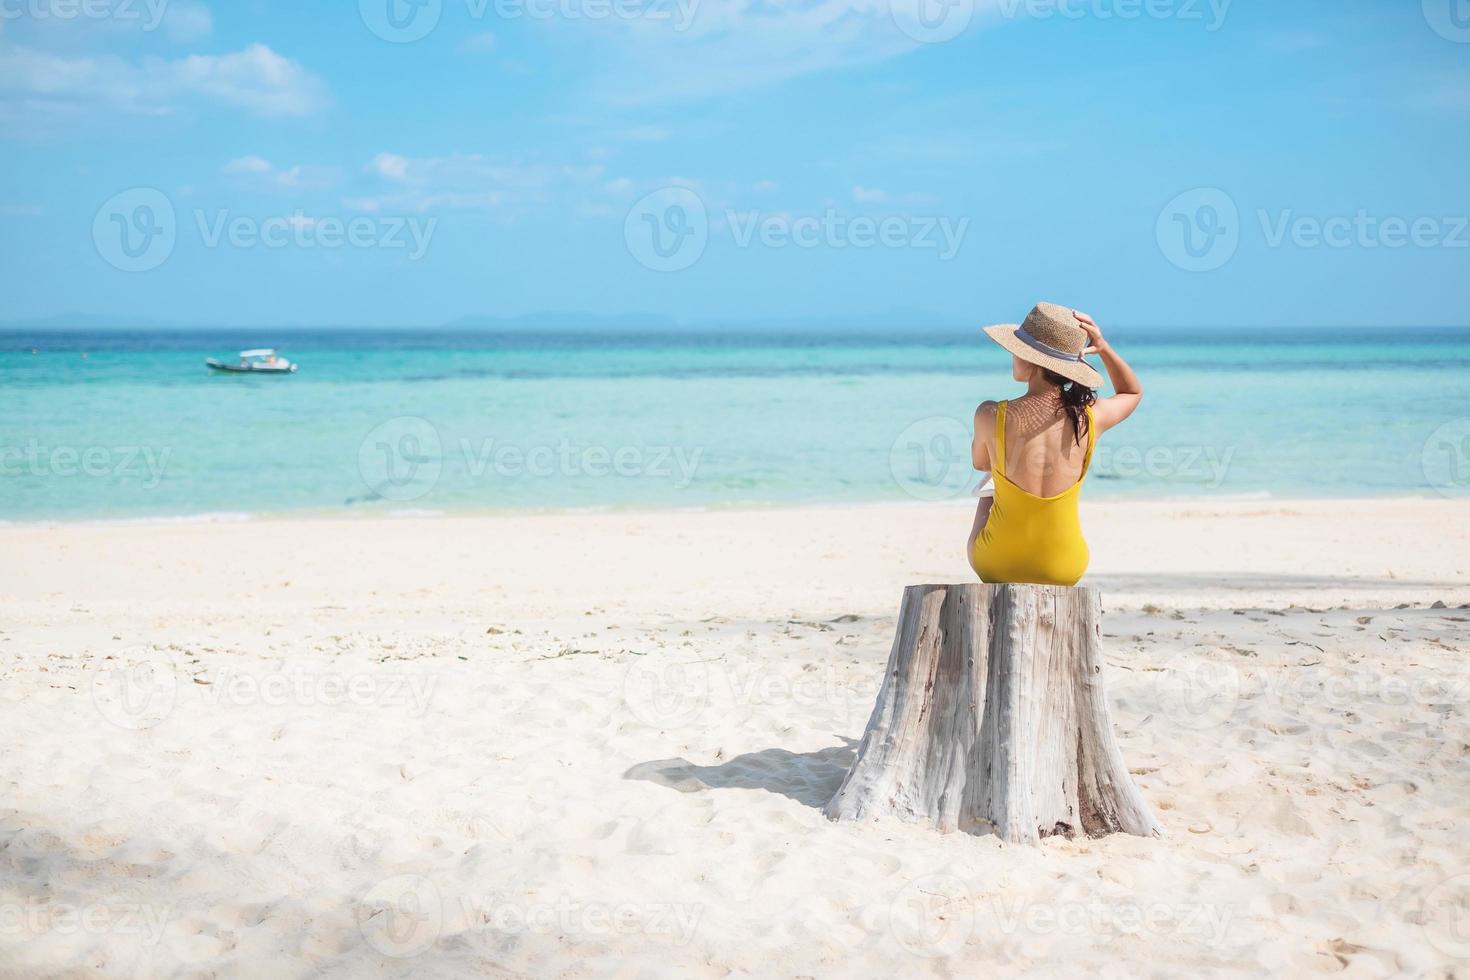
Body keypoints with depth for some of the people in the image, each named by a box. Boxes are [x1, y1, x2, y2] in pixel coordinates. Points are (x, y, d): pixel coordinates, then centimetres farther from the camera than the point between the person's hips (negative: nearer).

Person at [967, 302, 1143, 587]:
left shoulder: (991, 416, -23)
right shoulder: (1091, 418, -16)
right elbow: (1133, 392, 9)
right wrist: (1104, 348, -5)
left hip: (997, 565, -2)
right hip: (1064, 570, 2)